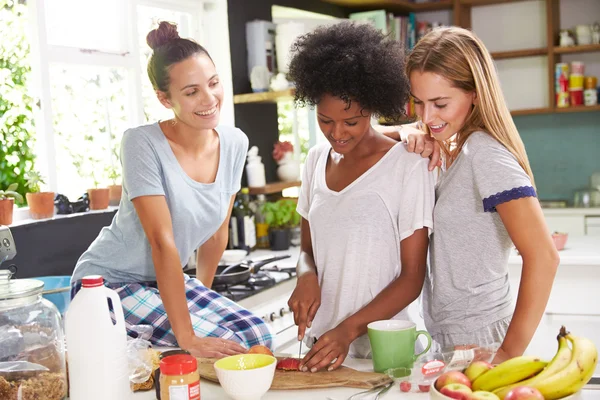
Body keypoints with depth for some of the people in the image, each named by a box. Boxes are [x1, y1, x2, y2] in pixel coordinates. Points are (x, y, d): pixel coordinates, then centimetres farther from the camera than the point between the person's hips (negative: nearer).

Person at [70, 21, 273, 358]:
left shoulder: (234, 143, -5)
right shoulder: (143, 144, -22)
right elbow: (162, 242, -27)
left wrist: (203, 296, 14)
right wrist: (187, 338, -28)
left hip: (167, 280, 7)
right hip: (108, 282, -7)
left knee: (259, 337, -8)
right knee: (223, 346, -21)